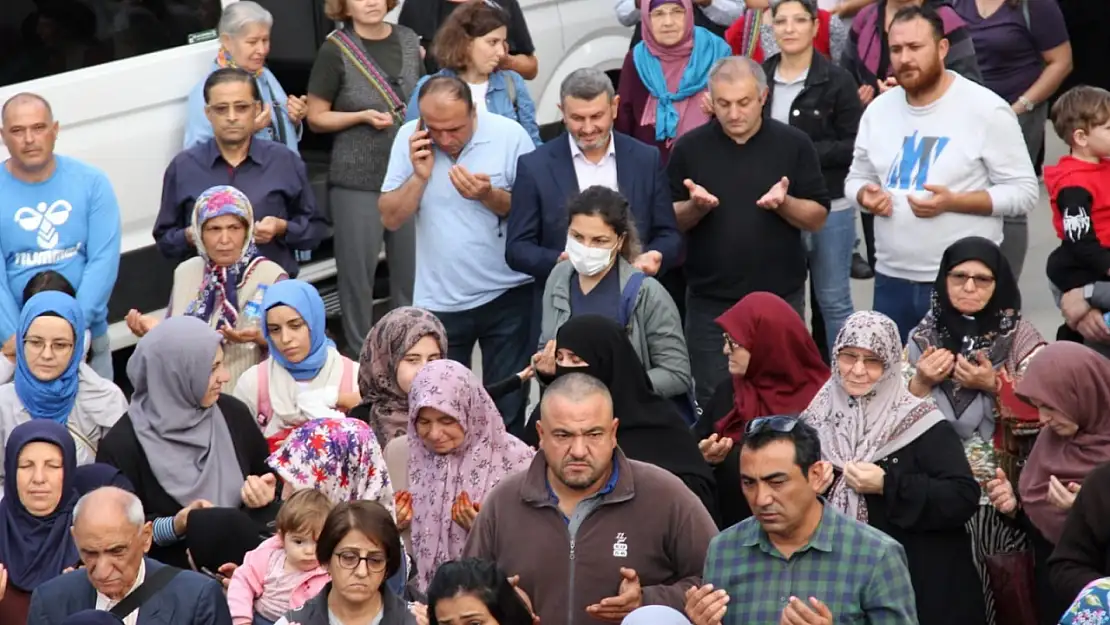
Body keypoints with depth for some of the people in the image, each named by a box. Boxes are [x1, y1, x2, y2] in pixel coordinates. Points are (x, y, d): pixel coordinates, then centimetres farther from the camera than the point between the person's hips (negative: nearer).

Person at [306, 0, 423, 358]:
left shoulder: (408, 41, 5)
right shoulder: (336, 50, -8)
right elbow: (316, 118, -4)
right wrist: (362, 117, -16)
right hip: (357, 180, -4)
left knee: (413, 266, 7)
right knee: (358, 269, 1)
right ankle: (357, 355, 12)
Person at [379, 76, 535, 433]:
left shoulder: (510, 136, -10)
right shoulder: (409, 139, -4)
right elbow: (391, 218, -1)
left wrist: (489, 196, -22)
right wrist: (419, 177, -16)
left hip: (506, 296, -1)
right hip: (438, 300, 1)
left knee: (508, 409, 7)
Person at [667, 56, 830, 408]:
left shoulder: (793, 145, 0)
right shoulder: (690, 148, 1)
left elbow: (818, 218, 2)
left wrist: (784, 203, -18)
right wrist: (695, 207, -16)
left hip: (780, 299, 0)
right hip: (711, 303, 0)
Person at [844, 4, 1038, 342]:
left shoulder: (986, 109, -10)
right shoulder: (878, 109, 7)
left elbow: (1023, 190, -9)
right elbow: (856, 177, 19)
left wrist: (952, 201, -22)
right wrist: (865, 195, -6)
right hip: (891, 279, 5)